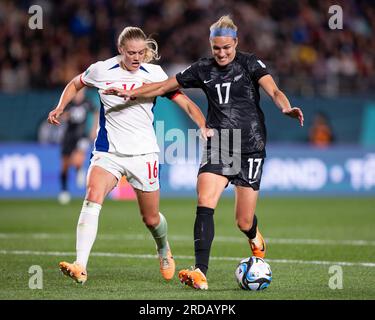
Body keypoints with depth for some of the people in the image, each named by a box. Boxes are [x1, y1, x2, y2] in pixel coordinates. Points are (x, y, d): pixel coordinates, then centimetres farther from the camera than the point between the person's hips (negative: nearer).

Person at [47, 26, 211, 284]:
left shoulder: (154, 74, -5)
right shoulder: (102, 71, -2)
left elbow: (186, 103, -5)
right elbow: (75, 84, 18)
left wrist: (204, 126, -21)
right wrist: (60, 107, 2)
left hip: (144, 153, 0)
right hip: (108, 151, 0)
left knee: (151, 219, 10)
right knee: (92, 198, -27)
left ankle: (164, 250, 47)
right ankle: (80, 268, -34)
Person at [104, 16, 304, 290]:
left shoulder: (250, 64, -3)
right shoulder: (203, 69, 7)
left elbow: (274, 91, -17)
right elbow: (164, 86, 12)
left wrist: (286, 108, -38)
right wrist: (131, 93, 0)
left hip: (251, 148, -3)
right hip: (218, 147, 3)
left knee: (244, 222, 0)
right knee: (204, 203, -20)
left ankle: (255, 238, 39)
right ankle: (200, 273, -24)